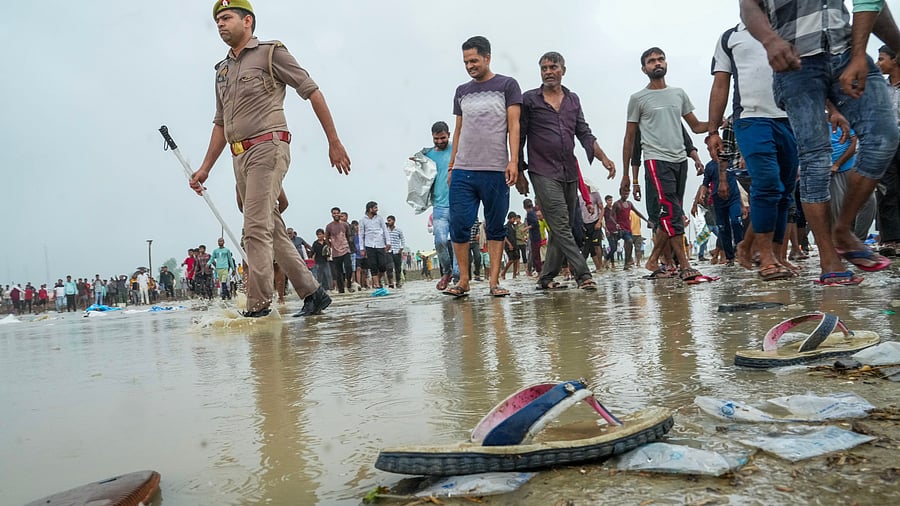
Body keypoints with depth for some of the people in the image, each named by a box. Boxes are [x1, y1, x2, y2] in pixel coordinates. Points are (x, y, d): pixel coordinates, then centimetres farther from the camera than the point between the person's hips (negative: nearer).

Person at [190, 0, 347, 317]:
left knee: (256, 229, -14)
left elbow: (313, 92, -1)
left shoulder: (271, 53, 2)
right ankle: (312, 293, 13)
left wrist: (334, 142, -5)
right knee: (273, 231, 6)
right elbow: (221, 124, 26)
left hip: (268, 148, -7)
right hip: (240, 158, 8)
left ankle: (258, 307, -11)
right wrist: (205, 169, 21)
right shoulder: (222, 71, 23)